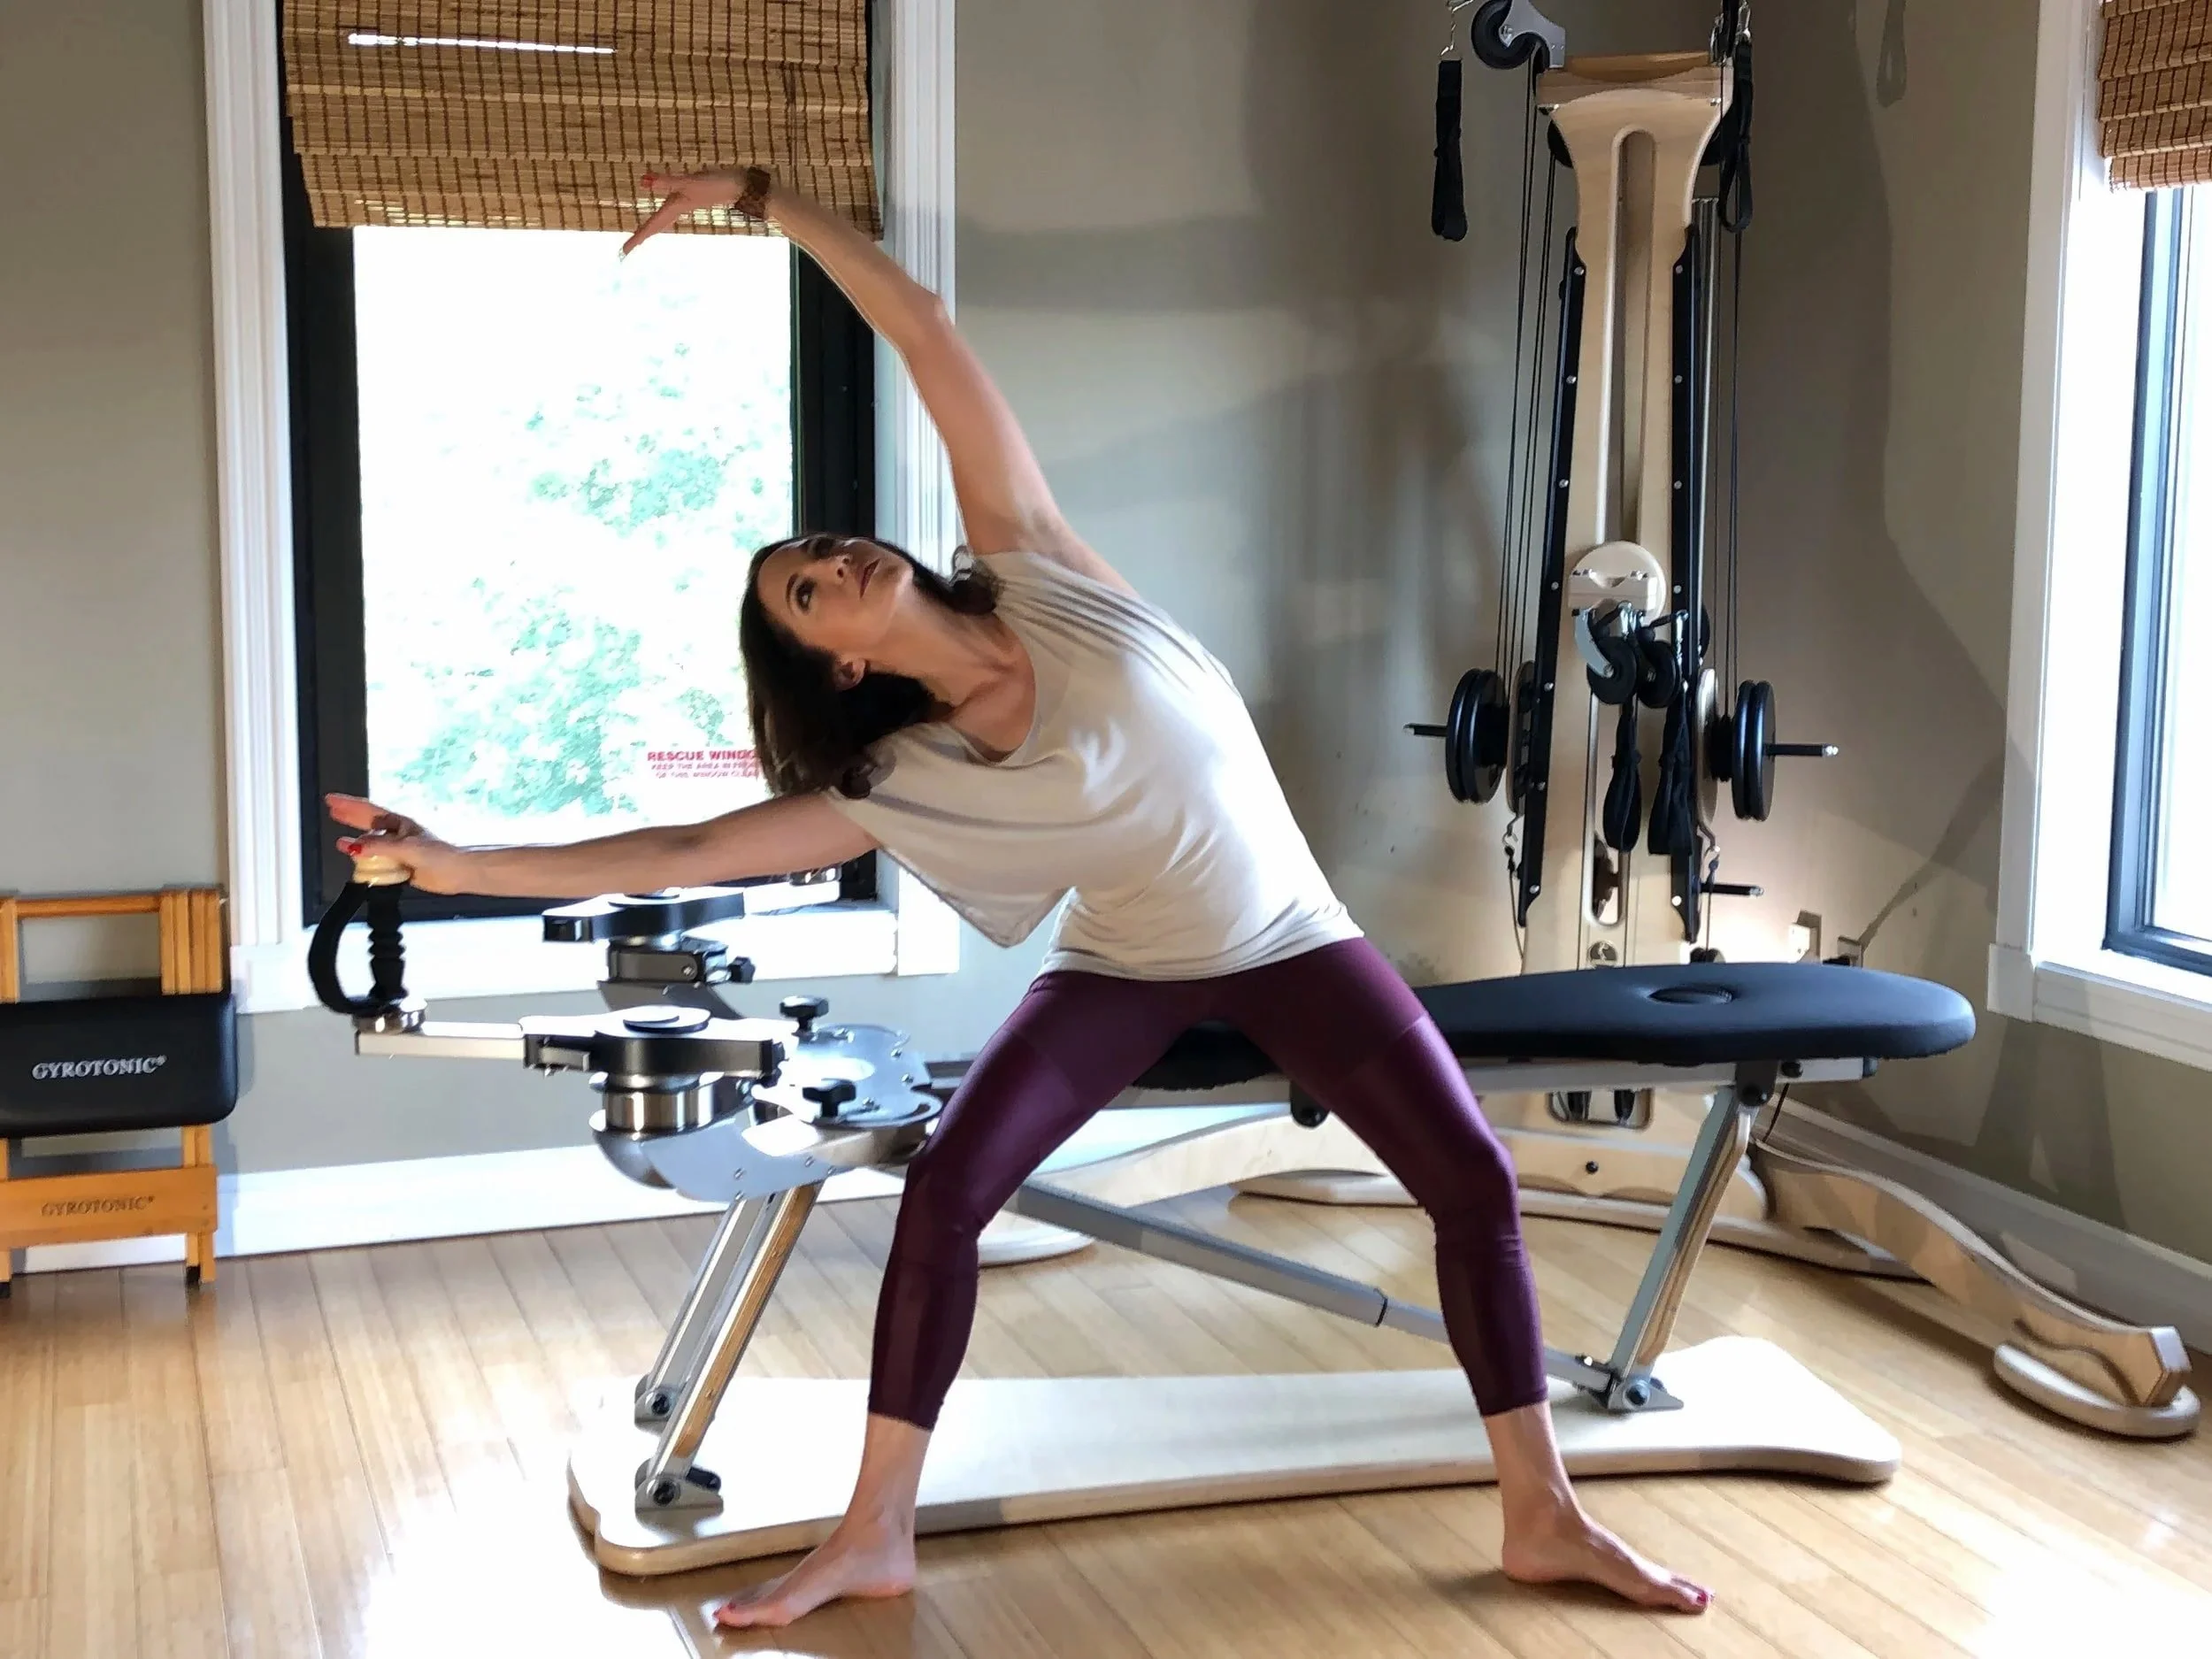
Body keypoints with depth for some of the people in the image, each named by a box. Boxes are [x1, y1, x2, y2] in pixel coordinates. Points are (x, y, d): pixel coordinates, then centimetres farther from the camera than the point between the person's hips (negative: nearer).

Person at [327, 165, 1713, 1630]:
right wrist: (465, 867, -18)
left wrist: (762, 197, -17)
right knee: (945, 1191, -15)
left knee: (1478, 1186, -8)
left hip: (1286, 941, 0)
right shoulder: (895, 783, -12)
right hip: (1124, 968, 1)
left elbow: (927, 334, -16)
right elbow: (698, 850, -15)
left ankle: (1545, 1518, 7)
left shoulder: (1033, 569, -13)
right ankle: (876, 1536, 0)